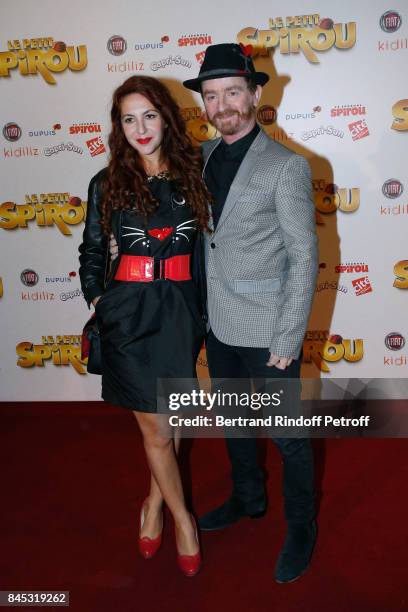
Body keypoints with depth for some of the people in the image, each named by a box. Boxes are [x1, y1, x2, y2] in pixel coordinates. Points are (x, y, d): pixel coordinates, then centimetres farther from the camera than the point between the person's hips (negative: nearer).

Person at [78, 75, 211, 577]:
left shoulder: (192, 174, 4)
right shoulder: (107, 183, 1)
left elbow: (207, 242, 9)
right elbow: (92, 252, 10)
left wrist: (207, 306, 6)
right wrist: (97, 303, 3)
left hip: (181, 309, 2)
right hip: (129, 312, -1)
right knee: (156, 428, 4)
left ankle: (154, 503, 36)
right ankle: (181, 516, 25)